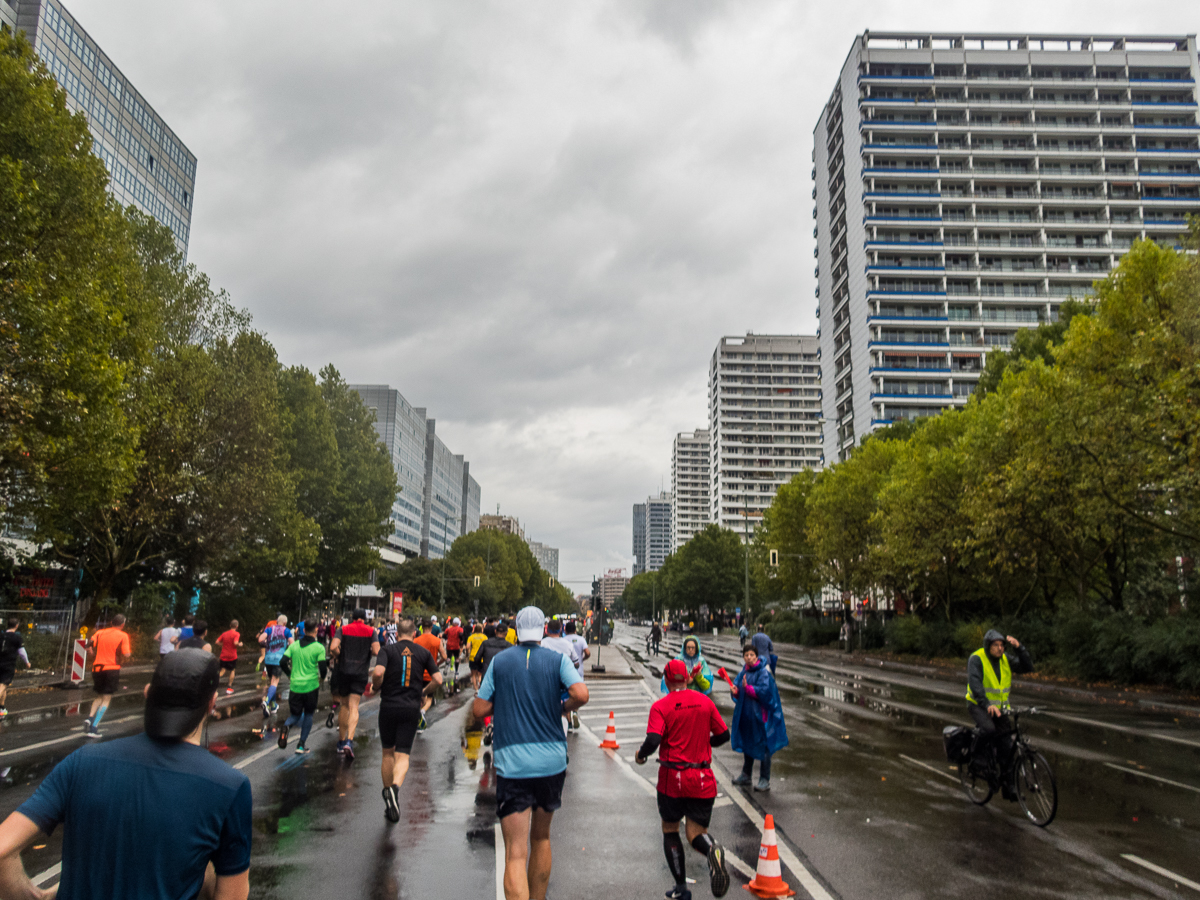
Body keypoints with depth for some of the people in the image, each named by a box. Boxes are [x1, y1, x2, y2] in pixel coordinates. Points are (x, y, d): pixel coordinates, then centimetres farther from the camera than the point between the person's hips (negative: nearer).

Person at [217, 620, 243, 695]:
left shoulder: (225, 633, 7)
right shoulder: (236, 634, -9)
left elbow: (217, 641, 4)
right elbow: (235, 643, -23)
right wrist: (240, 644, -3)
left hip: (223, 656, 4)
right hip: (232, 656, -4)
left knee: (223, 670, 9)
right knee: (232, 670, 12)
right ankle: (229, 687, 10)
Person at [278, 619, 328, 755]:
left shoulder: (294, 645, 3)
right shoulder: (319, 647, -8)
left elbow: (283, 662, 0)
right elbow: (323, 667, -13)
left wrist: (290, 675, 16)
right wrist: (322, 678, 9)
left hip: (295, 686, 3)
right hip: (311, 686, -2)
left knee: (295, 715, 14)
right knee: (308, 715, 16)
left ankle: (286, 726, -21)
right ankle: (301, 745, 12)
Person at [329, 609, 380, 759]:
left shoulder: (343, 629, 2)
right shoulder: (370, 631, 1)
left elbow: (333, 647, -13)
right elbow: (376, 651, -10)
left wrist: (338, 655, 5)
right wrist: (367, 653, 10)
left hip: (343, 670, 1)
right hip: (361, 672, -1)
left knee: (344, 706, 15)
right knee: (354, 707, -3)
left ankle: (341, 741, 22)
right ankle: (349, 741, -21)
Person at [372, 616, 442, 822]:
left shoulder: (388, 650, -1)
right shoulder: (424, 653, 5)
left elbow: (378, 672, -18)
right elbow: (438, 679, 1)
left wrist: (377, 687, 3)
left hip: (389, 707, 0)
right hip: (411, 709, 0)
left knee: (388, 754, 16)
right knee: (403, 755, 1)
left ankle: (388, 792, 21)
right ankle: (395, 786, -26)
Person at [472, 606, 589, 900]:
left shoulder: (499, 661, 4)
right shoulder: (557, 660, 2)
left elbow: (479, 710, 3)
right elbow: (581, 694, -13)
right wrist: (561, 708, 6)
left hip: (512, 763, -2)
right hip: (552, 760, 2)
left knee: (516, 854, -4)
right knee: (541, 838, 23)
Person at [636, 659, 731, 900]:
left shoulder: (660, 706, -8)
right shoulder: (705, 702, 2)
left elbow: (653, 741, -19)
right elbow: (723, 735, 8)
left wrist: (641, 754, 1)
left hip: (672, 779, -2)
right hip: (702, 778, 2)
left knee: (670, 829, 18)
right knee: (696, 832, 9)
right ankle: (712, 850, -26)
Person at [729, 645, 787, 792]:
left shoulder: (763, 672, -14)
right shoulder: (743, 672, 7)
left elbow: (764, 691, -23)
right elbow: (737, 685, 8)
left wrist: (747, 687, -28)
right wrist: (735, 691, -13)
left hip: (760, 715, -7)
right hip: (746, 714, 7)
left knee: (763, 746, 0)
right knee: (747, 744, 18)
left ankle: (765, 780, 9)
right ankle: (746, 775, 33)